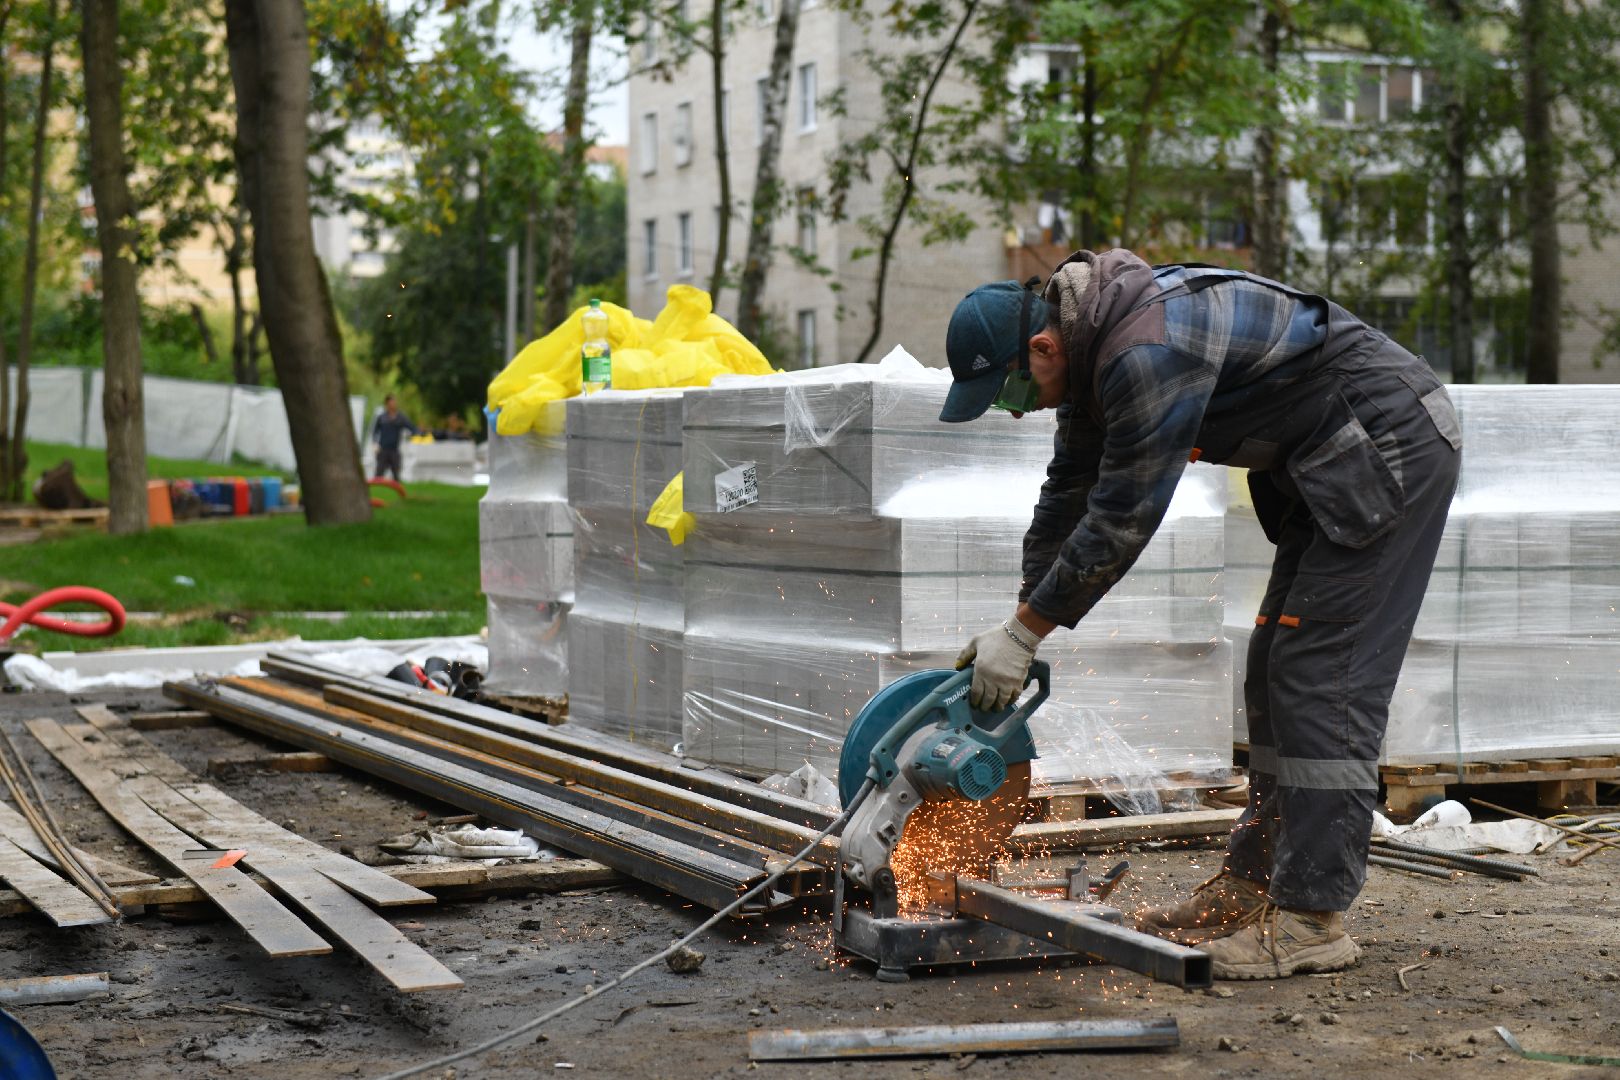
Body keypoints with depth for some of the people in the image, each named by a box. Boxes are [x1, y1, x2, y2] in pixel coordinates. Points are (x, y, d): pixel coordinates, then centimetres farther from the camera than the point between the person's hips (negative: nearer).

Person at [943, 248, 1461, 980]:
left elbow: (1121, 520, -23)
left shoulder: (1147, 353, -27)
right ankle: (1250, 887, 15)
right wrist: (1017, 631, 12)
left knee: (1323, 679, -12)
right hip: (1332, 465, 10)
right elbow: (1067, 500, 14)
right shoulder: (1094, 350, 6)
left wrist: (1022, 634, -14)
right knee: (1278, 672, 10)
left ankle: (1310, 918, -11)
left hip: (1390, 451, -10)